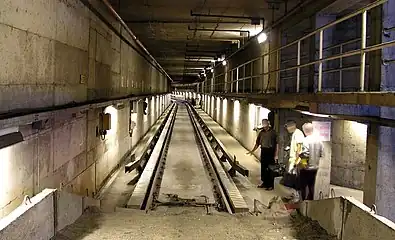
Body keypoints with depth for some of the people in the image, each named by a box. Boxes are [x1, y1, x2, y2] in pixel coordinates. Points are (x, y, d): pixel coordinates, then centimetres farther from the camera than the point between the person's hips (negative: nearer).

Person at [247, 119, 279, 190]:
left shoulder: (273, 132, -5)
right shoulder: (261, 132, 10)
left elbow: (277, 144, -7)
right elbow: (257, 143, 16)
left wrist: (276, 155, -12)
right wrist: (253, 150, 6)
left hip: (271, 151, -5)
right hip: (263, 151, 5)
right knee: (263, 168, 11)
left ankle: (270, 185, 8)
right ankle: (264, 183, 24)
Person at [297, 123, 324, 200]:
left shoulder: (306, 140, -20)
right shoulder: (318, 139, 1)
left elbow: (304, 154, -25)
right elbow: (321, 152, 7)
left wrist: (298, 161, -11)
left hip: (306, 167, -6)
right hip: (315, 166, 6)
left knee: (303, 186, 6)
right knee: (311, 186, 16)